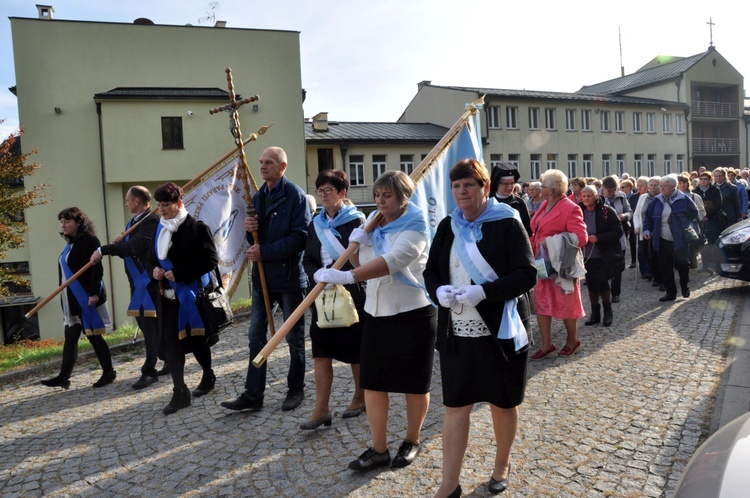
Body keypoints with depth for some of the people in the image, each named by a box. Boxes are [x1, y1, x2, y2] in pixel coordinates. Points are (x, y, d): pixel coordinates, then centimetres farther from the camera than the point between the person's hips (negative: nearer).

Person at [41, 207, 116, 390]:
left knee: (93, 335, -1)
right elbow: (67, 272, 19)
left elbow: (96, 269, -20)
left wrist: (94, 293, -27)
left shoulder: (89, 240, -12)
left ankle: (109, 373, 11)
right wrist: (65, 298, 19)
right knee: (70, 337, 10)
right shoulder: (70, 244, 15)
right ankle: (63, 377, 15)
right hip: (72, 300, 9)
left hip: (87, 298, -9)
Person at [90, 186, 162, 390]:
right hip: (137, 281, 10)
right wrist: (117, 243, -4)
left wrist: (103, 250, -27)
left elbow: (136, 245, -28)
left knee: (151, 326, -6)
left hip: (149, 280, -10)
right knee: (145, 323, 15)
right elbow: (127, 250, 18)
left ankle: (149, 371, 0)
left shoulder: (151, 221, -14)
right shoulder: (133, 222, 15)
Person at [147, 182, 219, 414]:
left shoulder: (197, 228, -11)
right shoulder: (160, 229, 9)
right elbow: (151, 258, 20)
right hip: (167, 295, 6)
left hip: (192, 294, -5)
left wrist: (179, 272, -20)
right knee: (170, 341, 0)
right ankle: (179, 393, 6)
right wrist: (154, 269, -4)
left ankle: (208, 376, 35)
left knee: (196, 339, 8)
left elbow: (211, 260, -17)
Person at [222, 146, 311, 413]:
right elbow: (256, 239, 16)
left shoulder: (295, 195, -10)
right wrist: (250, 229, -7)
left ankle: (296, 390, 23)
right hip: (262, 276, 7)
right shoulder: (258, 197, 12)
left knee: (294, 338, 8)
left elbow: (300, 237, -18)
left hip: (289, 276, -6)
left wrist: (265, 252, -20)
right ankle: (253, 394, 15)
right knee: (256, 337, 7)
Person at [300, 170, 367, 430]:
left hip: (352, 293, -5)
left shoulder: (356, 221, -6)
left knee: (356, 350, 8)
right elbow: (308, 259, 10)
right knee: (321, 352, 2)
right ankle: (321, 409, 8)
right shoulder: (316, 224, 10)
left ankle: (360, 397, 29)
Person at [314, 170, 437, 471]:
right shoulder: (372, 222, 7)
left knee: (414, 382, 8)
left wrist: (346, 276, -39)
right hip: (376, 313, 6)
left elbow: (392, 261, -30)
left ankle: (412, 441, 29)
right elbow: (362, 265, 12)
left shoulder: (414, 226, -13)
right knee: (372, 381, 5)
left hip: (412, 313, -6)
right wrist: (355, 245, -9)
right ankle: (378, 449, 18)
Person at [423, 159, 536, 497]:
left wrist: (483, 291, -25)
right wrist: (439, 290, -12)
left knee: (503, 403, 15)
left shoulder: (507, 223, -8)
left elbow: (527, 274, -14)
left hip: (500, 331, -3)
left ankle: (502, 465, 39)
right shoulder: (448, 226, 6)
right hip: (456, 333, 3)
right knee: (455, 406, 6)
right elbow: (430, 270, 11)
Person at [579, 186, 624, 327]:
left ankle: (608, 312, 20)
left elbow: (618, 232, -13)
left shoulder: (607, 211, -11)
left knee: (602, 283, -2)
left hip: (604, 256, -4)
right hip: (587, 255, 4)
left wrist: (598, 238, -23)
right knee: (591, 284, 10)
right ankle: (595, 313, 24)